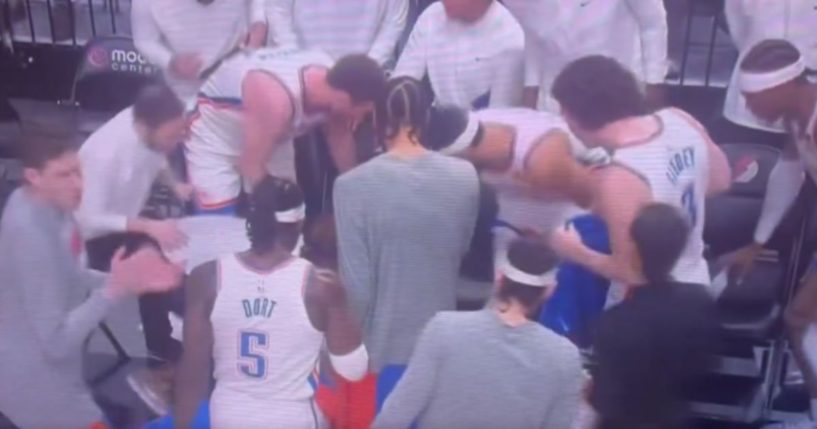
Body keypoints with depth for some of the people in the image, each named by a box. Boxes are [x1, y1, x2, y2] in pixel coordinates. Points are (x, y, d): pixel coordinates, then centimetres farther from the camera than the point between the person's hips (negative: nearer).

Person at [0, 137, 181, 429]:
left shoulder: (31, 204, -4)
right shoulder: (32, 235, -32)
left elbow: (66, 280, 5)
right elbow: (57, 341, -30)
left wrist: (132, 281, -7)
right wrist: (116, 289, -32)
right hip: (38, 389, -9)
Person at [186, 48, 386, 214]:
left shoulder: (335, 80, -22)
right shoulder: (276, 99, -44)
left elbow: (340, 138, -3)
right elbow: (251, 166, -31)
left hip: (270, 134, 7)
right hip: (215, 133, -6)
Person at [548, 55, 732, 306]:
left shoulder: (618, 180, -34)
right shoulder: (680, 120, -12)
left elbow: (631, 272, -26)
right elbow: (721, 180, 6)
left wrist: (576, 253, -11)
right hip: (695, 285, 8)